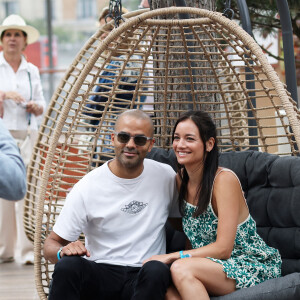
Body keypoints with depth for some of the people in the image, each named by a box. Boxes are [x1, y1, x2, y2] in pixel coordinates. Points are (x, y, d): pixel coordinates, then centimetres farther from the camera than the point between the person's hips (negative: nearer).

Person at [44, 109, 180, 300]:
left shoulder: (166, 177, 5)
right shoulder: (87, 187, -1)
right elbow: (51, 244, 1)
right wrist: (63, 252, -23)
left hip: (146, 278, 1)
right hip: (99, 275, -1)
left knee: (157, 271, -34)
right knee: (68, 265, -33)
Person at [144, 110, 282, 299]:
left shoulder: (224, 179, -16)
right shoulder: (181, 179, 6)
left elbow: (223, 248, -19)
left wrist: (171, 257, -22)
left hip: (254, 267, -5)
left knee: (181, 268, -33)